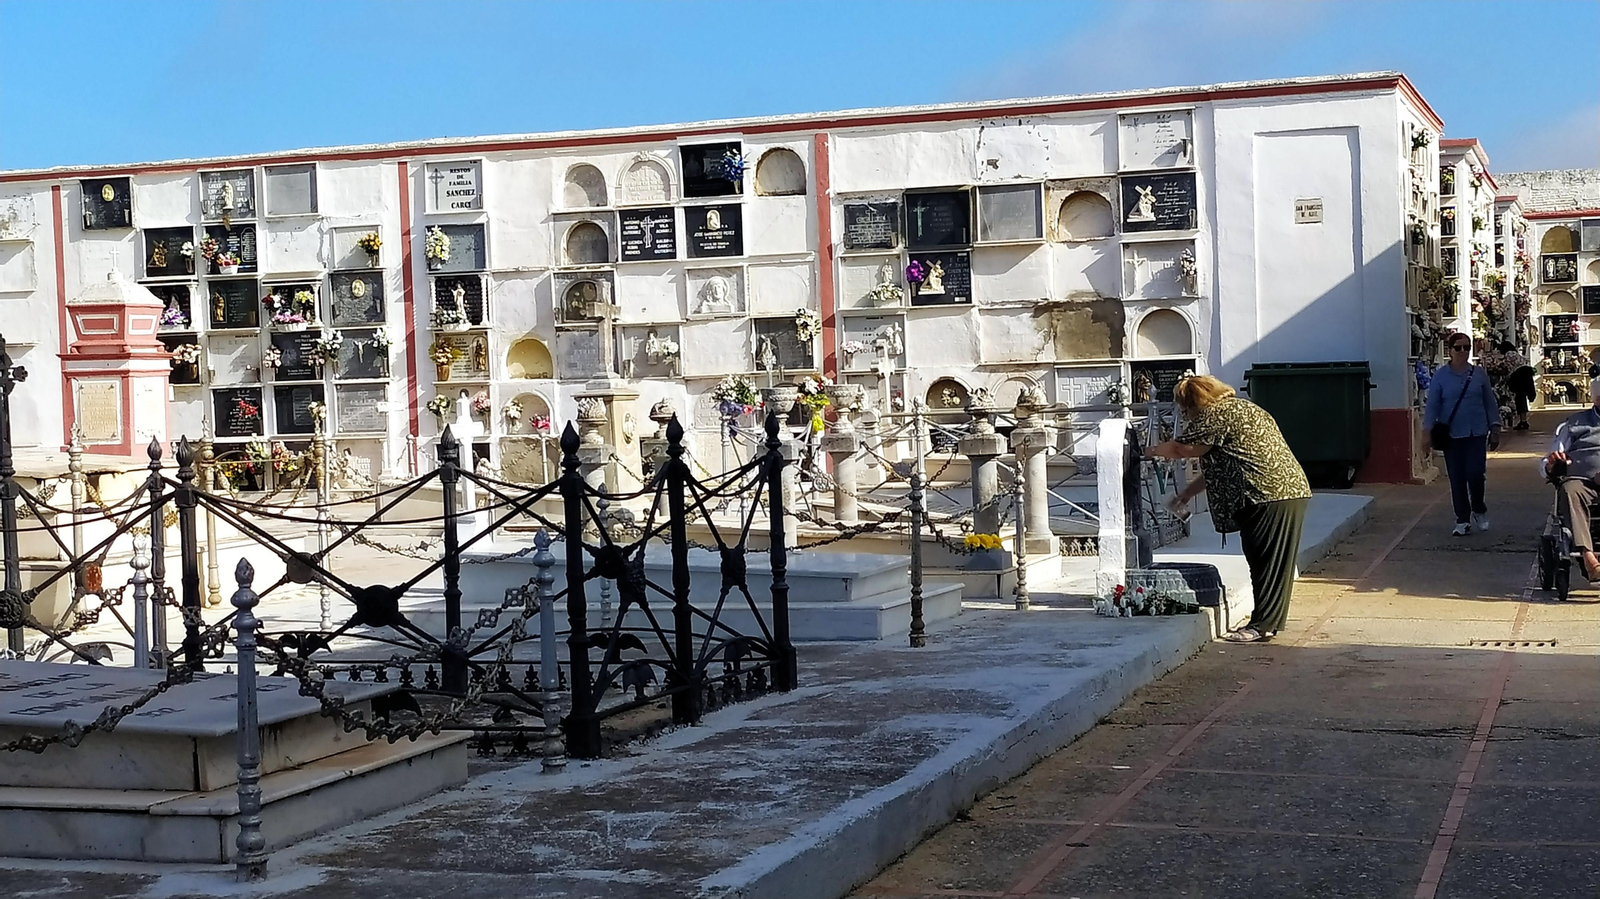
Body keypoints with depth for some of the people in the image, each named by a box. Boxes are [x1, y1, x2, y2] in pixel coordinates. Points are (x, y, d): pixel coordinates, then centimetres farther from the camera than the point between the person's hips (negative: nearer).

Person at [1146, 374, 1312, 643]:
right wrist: (1187, 493, 30)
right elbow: (1216, 466, 29)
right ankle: (1268, 621, 18)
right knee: (1274, 562, 13)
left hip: (1271, 496, -11)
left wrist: (1155, 450, 10)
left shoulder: (1216, 414, -9)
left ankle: (1262, 625, -2)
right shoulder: (1238, 408, 25)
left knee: (1268, 562, -6)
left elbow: (1184, 448, -10)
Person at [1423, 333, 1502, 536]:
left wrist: (1494, 429, 7)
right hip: (1452, 434, 0)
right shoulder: (1441, 375, 1)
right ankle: (1462, 520, 12)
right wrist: (1427, 433, -8)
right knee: (1457, 478, 1)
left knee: (1475, 474, -9)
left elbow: (1490, 403, 9)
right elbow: (1432, 405, -1)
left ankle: (1479, 510, 17)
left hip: (1476, 433, 0)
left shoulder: (1479, 374, 4)